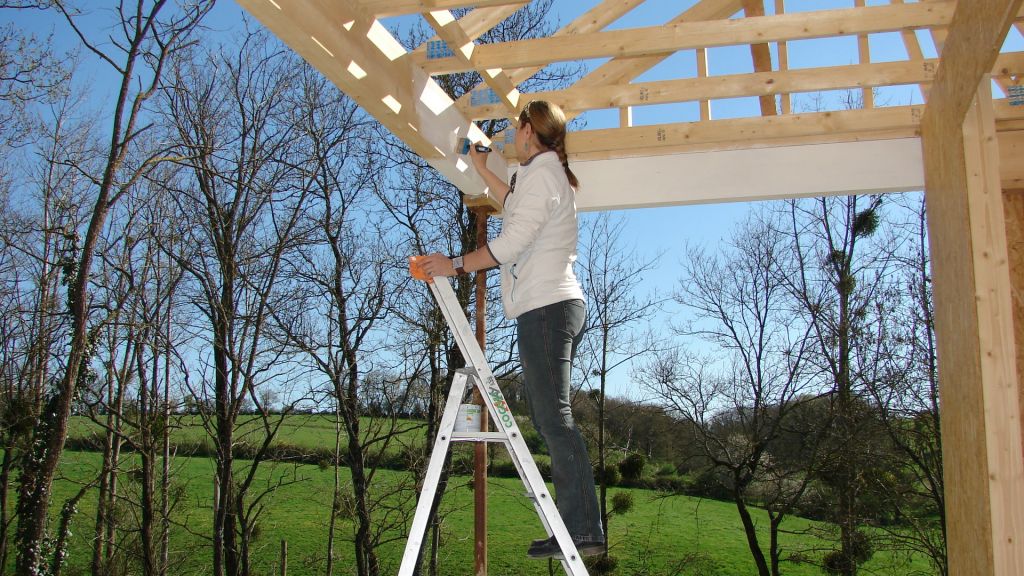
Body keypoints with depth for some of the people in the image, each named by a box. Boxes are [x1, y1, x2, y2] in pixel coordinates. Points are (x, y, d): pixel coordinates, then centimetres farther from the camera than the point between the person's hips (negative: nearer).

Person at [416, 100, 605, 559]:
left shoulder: (540, 172, -6)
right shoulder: (552, 173, 25)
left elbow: (512, 242, -16)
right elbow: (517, 207, 46)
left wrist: (456, 264, -7)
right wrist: (481, 170, 53)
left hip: (546, 307, -10)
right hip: (554, 305, 10)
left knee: (553, 418, -15)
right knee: (550, 420, 6)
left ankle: (584, 529, -17)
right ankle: (575, 528, 3)